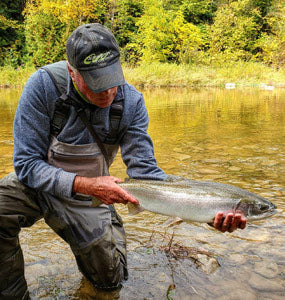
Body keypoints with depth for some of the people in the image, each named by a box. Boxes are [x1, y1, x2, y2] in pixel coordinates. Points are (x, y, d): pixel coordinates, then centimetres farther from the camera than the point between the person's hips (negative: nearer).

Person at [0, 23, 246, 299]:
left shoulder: (131, 102, -18)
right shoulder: (44, 84, -25)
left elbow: (144, 169, -18)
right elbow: (27, 164, -23)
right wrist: (84, 184, -39)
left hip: (89, 195, 2)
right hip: (37, 185, -1)